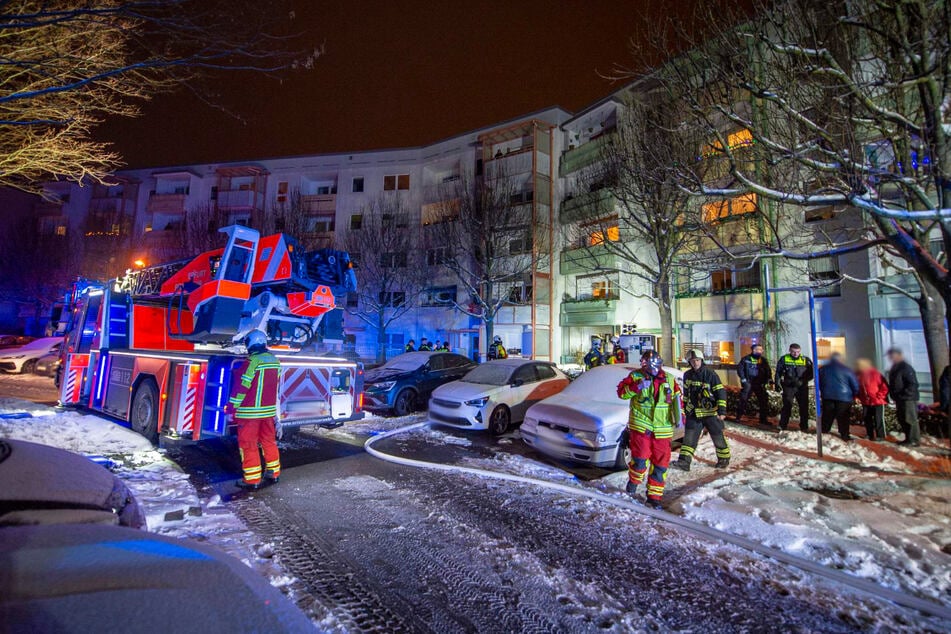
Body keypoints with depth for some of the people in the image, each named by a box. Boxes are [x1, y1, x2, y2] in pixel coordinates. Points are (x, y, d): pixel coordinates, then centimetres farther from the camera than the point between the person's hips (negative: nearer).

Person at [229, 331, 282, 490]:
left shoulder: (252, 362, -16)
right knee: (269, 441, 16)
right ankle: (273, 472, 24)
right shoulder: (275, 361, 4)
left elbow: (241, 386, -15)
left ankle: (252, 480, 9)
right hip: (269, 410, 7)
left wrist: (233, 407, -6)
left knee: (248, 444, 4)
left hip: (249, 412, -6)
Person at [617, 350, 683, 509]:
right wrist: (637, 387, -23)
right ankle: (633, 482, 20)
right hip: (640, 425, -4)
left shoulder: (669, 379, 9)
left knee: (661, 463, 7)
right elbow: (621, 392, -8)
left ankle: (654, 496, 21)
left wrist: (680, 417, 6)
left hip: (663, 429, 4)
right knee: (640, 458, -11)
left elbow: (677, 398, 16)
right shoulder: (635, 376, -2)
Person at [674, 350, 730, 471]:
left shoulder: (710, 373, -12)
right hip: (693, 412, 4)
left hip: (711, 412, -4)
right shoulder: (687, 375, 5)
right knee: (689, 437, -2)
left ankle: (724, 459, 31)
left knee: (718, 437, 11)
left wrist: (722, 410, -17)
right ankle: (684, 461, -2)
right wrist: (685, 408, 21)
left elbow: (721, 392, -12)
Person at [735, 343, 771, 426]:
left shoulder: (763, 360, 11)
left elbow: (768, 370, 13)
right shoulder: (746, 359, -1)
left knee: (764, 400, 4)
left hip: (760, 384, 4)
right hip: (748, 384, -4)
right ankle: (738, 417, 6)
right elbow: (740, 369, -2)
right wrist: (743, 379, -11)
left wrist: (769, 379, -3)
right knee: (743, 400, -4)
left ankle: (763, 419, 16)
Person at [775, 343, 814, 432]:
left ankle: (804, 426, 19)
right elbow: (778, 372, 5)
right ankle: (782, 425, 5)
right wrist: (778, 382, -2)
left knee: (804, 406, 8)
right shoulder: (784, 359, 0)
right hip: (788, 387, -1)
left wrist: (803, 381, -12)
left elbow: (811, 373, 1)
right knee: (787, 406, -1)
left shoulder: (806, 360, 0)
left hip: (802, 387, 1)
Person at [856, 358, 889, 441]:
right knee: (866, 418, 10)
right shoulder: (859, 376, 2)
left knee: (878, 419, -1)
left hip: (878, 401, -6)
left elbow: (884, 387, -13)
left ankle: (880, 436, 7)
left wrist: (878, 396, -14)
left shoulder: (876, 374, -14)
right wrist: (858, 397, 2)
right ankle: (869, 434, 21)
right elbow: (858, 388, 13)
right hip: (866, 402, 6)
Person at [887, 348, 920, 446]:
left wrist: (904, 394, -22)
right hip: (899, 399, 9)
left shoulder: (906, 367, -12)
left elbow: (913, 384, -18)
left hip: (908, 399, -9)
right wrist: (894, 395, 14)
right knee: (902, 420, 12)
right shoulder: (894, 369, 15)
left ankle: (915, 440, 1)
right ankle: (908, 438, 19)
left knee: (910, 420, -5)